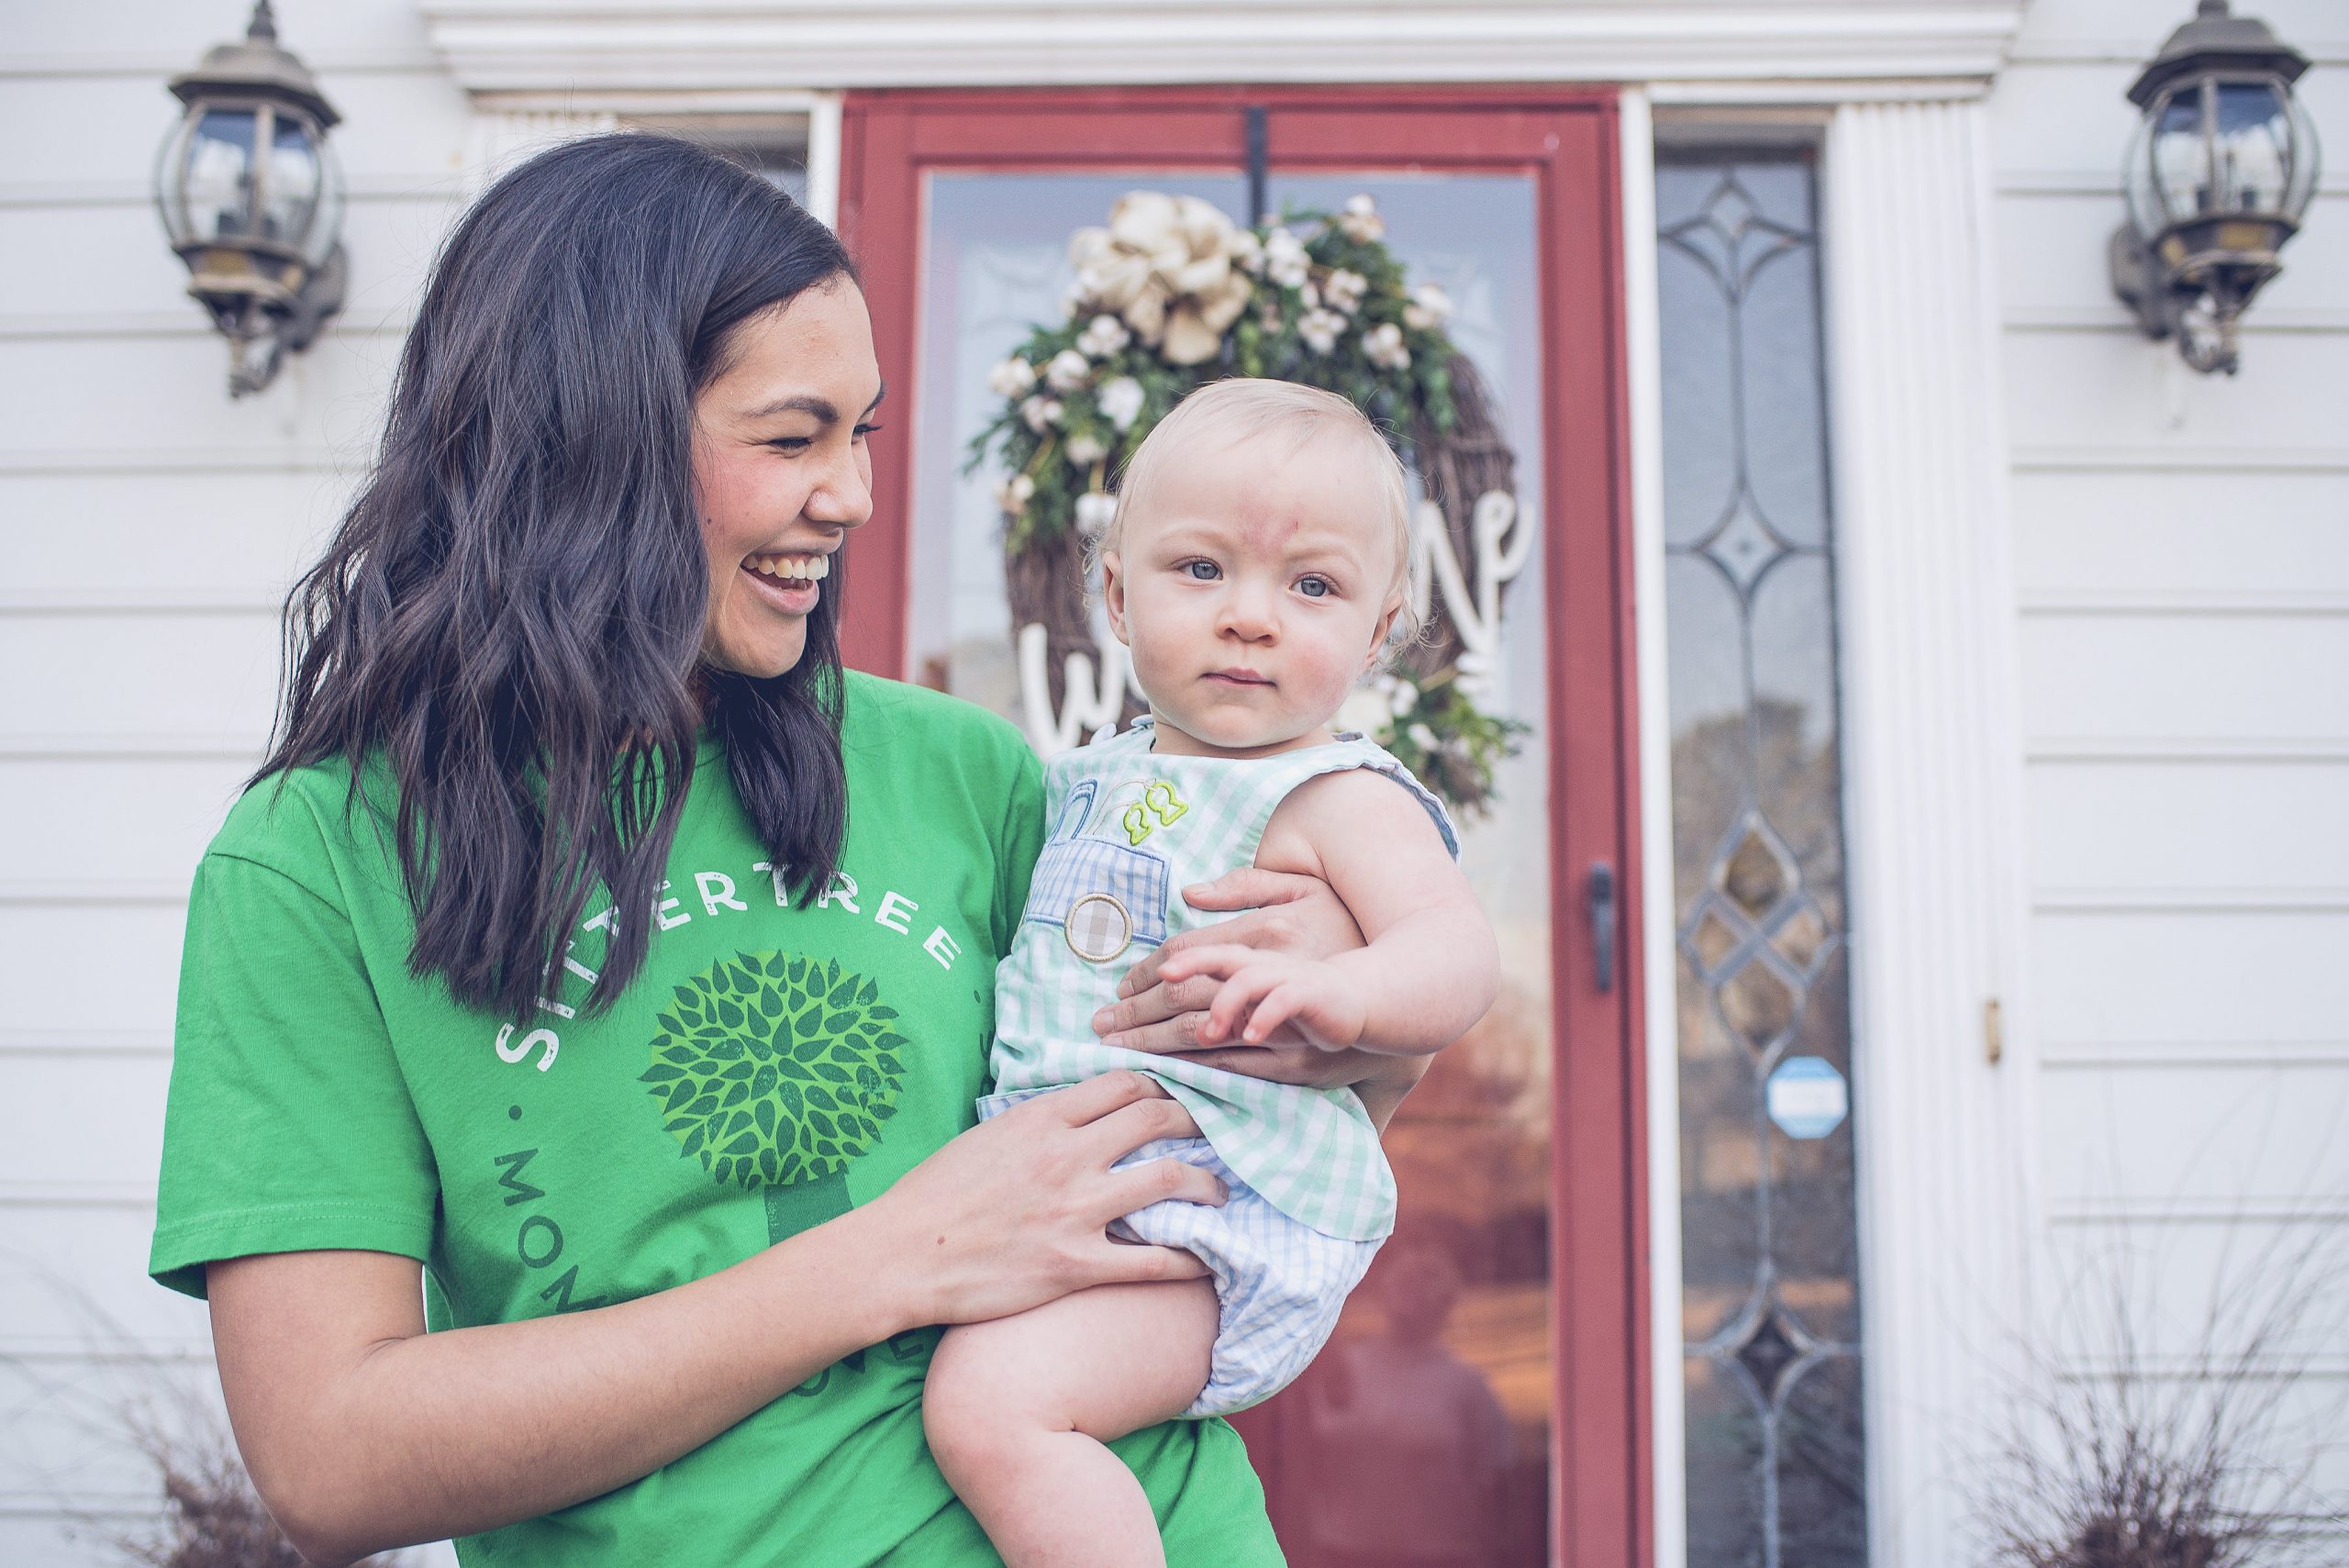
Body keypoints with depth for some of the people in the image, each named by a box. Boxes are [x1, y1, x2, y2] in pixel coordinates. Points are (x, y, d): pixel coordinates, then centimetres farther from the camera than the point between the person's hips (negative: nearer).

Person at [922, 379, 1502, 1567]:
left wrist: (1339, 992, -43)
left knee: (991, 1398, -27)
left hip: (1207, 1215, -8)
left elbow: (1459, 953, -24)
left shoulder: (1339, 798, -10)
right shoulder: (1095, 776, 12)